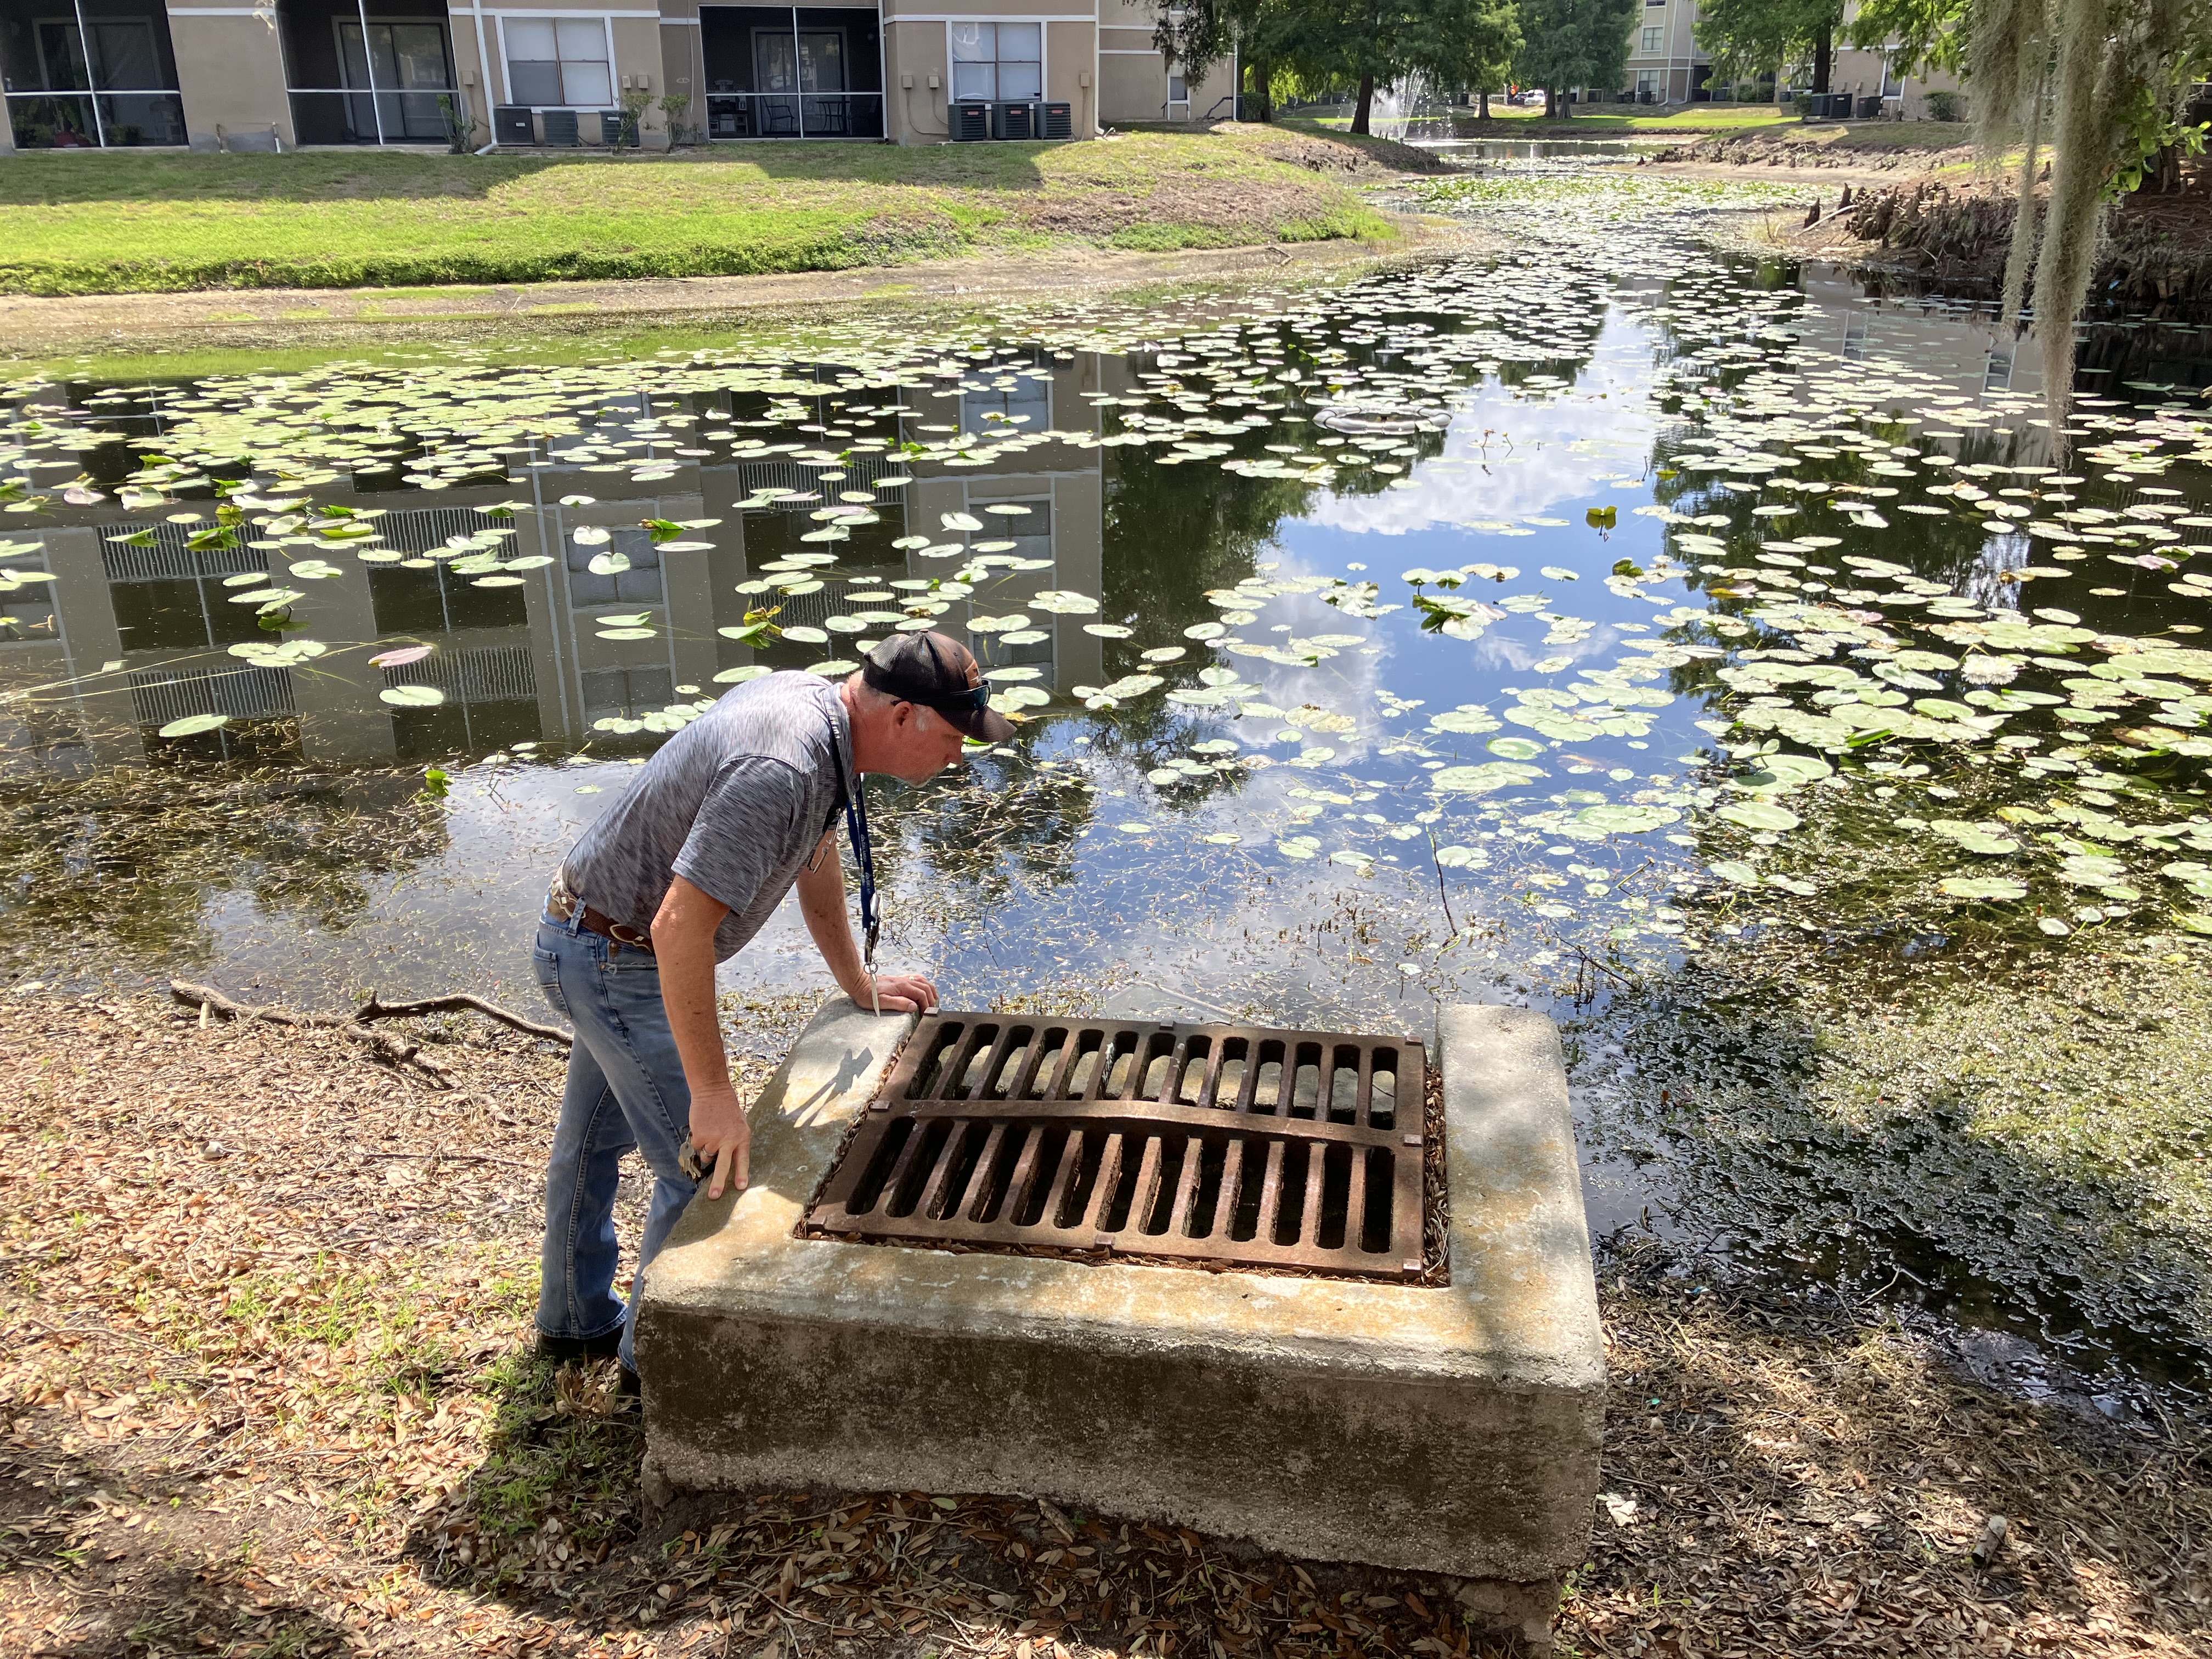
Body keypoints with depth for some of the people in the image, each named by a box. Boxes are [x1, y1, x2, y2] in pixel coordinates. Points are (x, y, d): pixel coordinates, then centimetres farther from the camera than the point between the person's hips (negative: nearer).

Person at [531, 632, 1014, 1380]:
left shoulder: (815, 699, -4)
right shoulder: (781, 772, -35)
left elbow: (815, 855, 12)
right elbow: (681, 929, -38)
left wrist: (858, 981, 17)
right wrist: (713, 1093, -32)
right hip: (619, 960, -10)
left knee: (596, 1136, 24)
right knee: (710, 1166, -2)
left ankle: (576, 1320, 44)